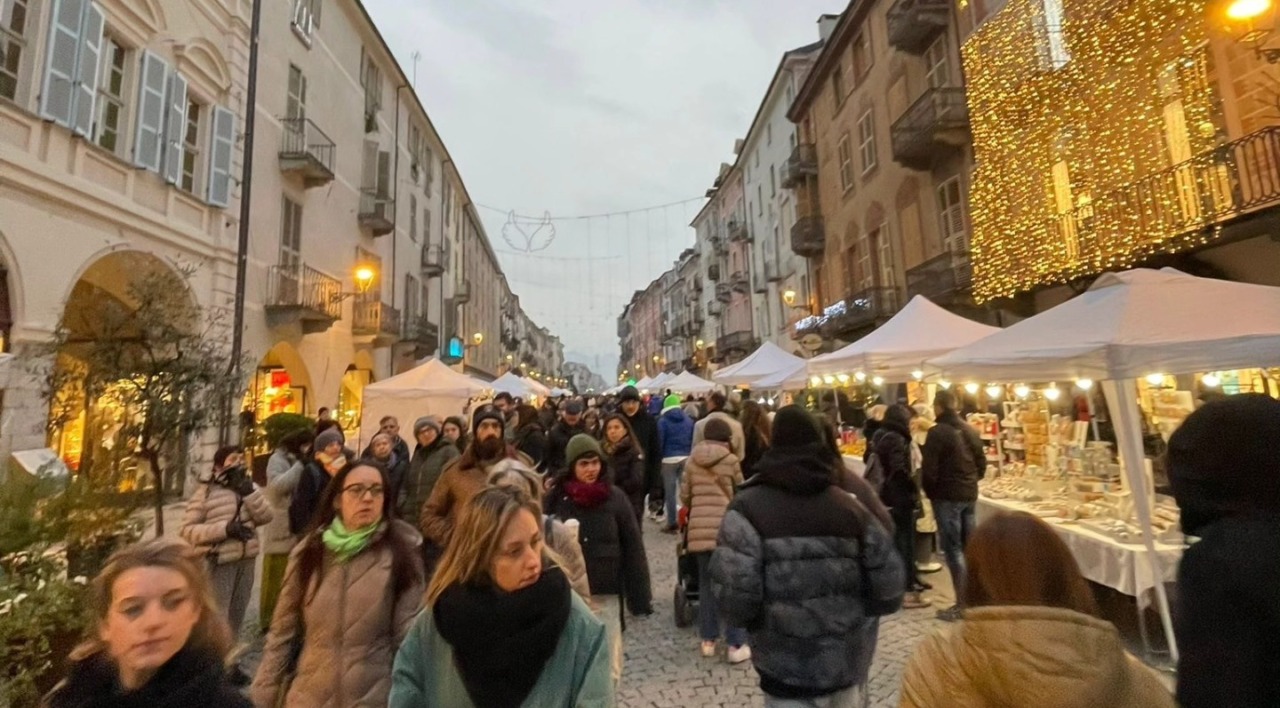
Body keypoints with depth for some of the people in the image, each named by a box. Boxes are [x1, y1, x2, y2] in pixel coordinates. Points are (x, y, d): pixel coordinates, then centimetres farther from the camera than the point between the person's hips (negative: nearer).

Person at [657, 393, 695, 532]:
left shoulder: (663, 421, -5)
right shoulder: (688, 420, 7)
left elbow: (659, 442, -7)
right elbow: (693, 440, 5)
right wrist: (690, 455, 8)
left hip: (669, 459, -3)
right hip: (686, 458, 4)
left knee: (669, 492, 4)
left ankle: (671, 523, 9)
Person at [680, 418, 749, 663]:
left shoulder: (692, 461, 5)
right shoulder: (731, 460, -4)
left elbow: (684, 497, 7)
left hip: (699, 529, 4)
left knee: (707, 584, 15)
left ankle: (708, 639, 24)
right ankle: (735, 645, 12)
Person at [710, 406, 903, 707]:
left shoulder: (748, 508, -15)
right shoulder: (851, 508, -3)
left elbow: (734, 598, -23)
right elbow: (888, 593, -2)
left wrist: (759, 623, -2)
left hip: (788, 673, -4)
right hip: (846, 667, 4)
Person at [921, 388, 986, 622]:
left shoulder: (937, 432, -16)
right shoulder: (971, 430, 8)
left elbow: (929, 469, -17)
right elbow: (982, 463, 14)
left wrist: (930, 492, -1)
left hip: (947, 496, -7)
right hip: (970, 495, 8)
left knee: (953, 549, -2)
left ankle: (961, 604, 2)